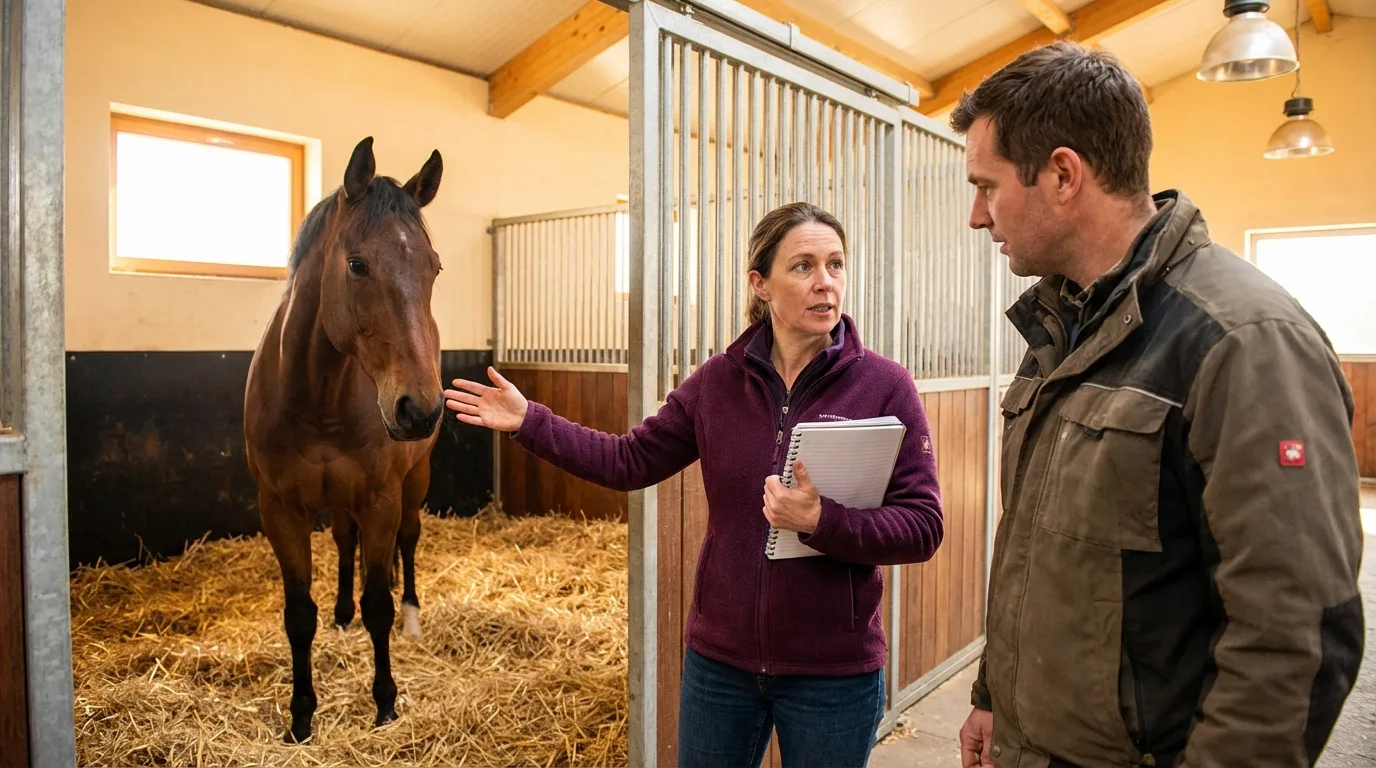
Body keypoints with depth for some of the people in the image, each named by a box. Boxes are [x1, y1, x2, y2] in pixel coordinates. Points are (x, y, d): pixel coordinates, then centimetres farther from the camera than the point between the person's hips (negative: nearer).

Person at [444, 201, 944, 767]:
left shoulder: (884, 386, -11)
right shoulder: (717, 380, -2)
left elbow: (923, 527, -13)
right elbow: (630, 462, 3)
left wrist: (820, 521, -28)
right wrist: (529, 421, -3)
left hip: (834, 672, -2)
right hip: (719, 658, 3)